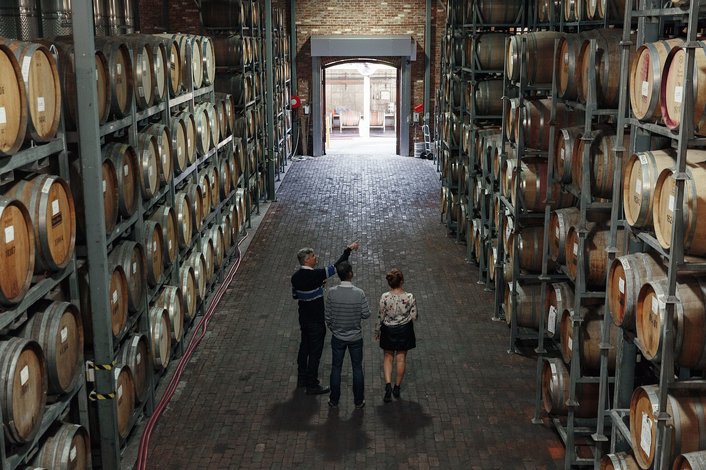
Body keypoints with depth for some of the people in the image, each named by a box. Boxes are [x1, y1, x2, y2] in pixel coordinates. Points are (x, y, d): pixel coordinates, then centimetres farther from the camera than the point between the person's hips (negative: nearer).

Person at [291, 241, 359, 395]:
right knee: (315, 351, 2)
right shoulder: (315, 274, -24)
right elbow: (336, 267, -22)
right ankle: (312, 385, 9)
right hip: (316, 320, -8)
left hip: (303, 318, 8)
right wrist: (348, 250, -14)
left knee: (304, 347, 21)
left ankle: (302, 378, 33)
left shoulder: (295, 277, -1)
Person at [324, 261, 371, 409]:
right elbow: (366, 314, -12)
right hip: (356, 337, -1)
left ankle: (334, 400, 25)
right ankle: (359, 401, 24)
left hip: (338, 337, 1)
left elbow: (328, 316, -6)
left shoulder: (332, 292, -15)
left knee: (336, 368, 15)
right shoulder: (359, 293, -19)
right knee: (357, 368, 15)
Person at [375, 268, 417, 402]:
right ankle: (397, 388, 27)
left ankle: (388, 384, 0)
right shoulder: (410, 297, -21)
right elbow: (413, 317, -12)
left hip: (388, 331, 0)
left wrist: (377, 331, 5)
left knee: (388, 357, 17)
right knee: (401, 358, 17)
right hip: (405, 331, 0)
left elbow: (381, 316, -9)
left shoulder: (384, 297, -20)